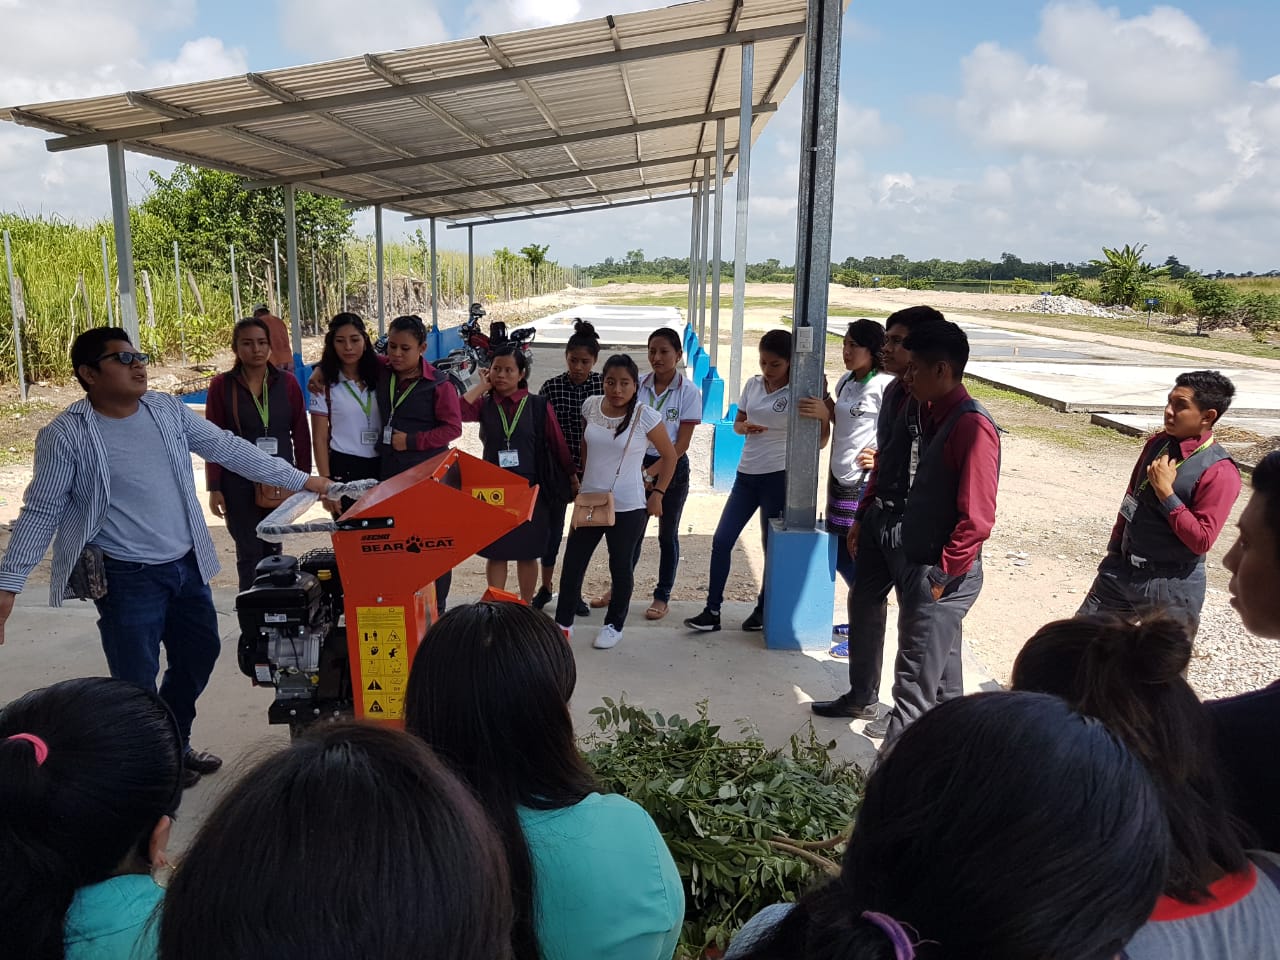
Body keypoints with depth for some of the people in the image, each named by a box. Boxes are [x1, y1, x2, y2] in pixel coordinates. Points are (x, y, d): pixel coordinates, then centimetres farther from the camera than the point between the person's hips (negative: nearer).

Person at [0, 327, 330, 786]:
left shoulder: (169, 410, 1)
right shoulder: (66, 435, -12)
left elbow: (229, 449, 4)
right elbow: (41, 513, -8)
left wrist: (302, 480, 2)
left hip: (187, 566, 6)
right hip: (127, 579, -6)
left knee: (200, 653, 19)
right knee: (137, 680, 1)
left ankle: (176, 745, 41)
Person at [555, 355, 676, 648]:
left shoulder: (645, 416, -14)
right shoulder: (591, 406, -1)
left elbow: (669, 455, -2)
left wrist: (658, 493, -5)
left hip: (628, 507, -4)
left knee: (620, 567, 11)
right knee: (572, 563, 7)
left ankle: (614, 625, 29)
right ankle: (563, 623, 24)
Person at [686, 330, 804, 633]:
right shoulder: (753, 384, 6)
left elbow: (820, 439, -13)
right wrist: (744, 427, -7)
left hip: (778, 476, -5)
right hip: (747, 473, 5)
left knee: (773, 546, 7)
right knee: (721, 540, 1)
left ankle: (763, 609, 24)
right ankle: (712, 611, 8)